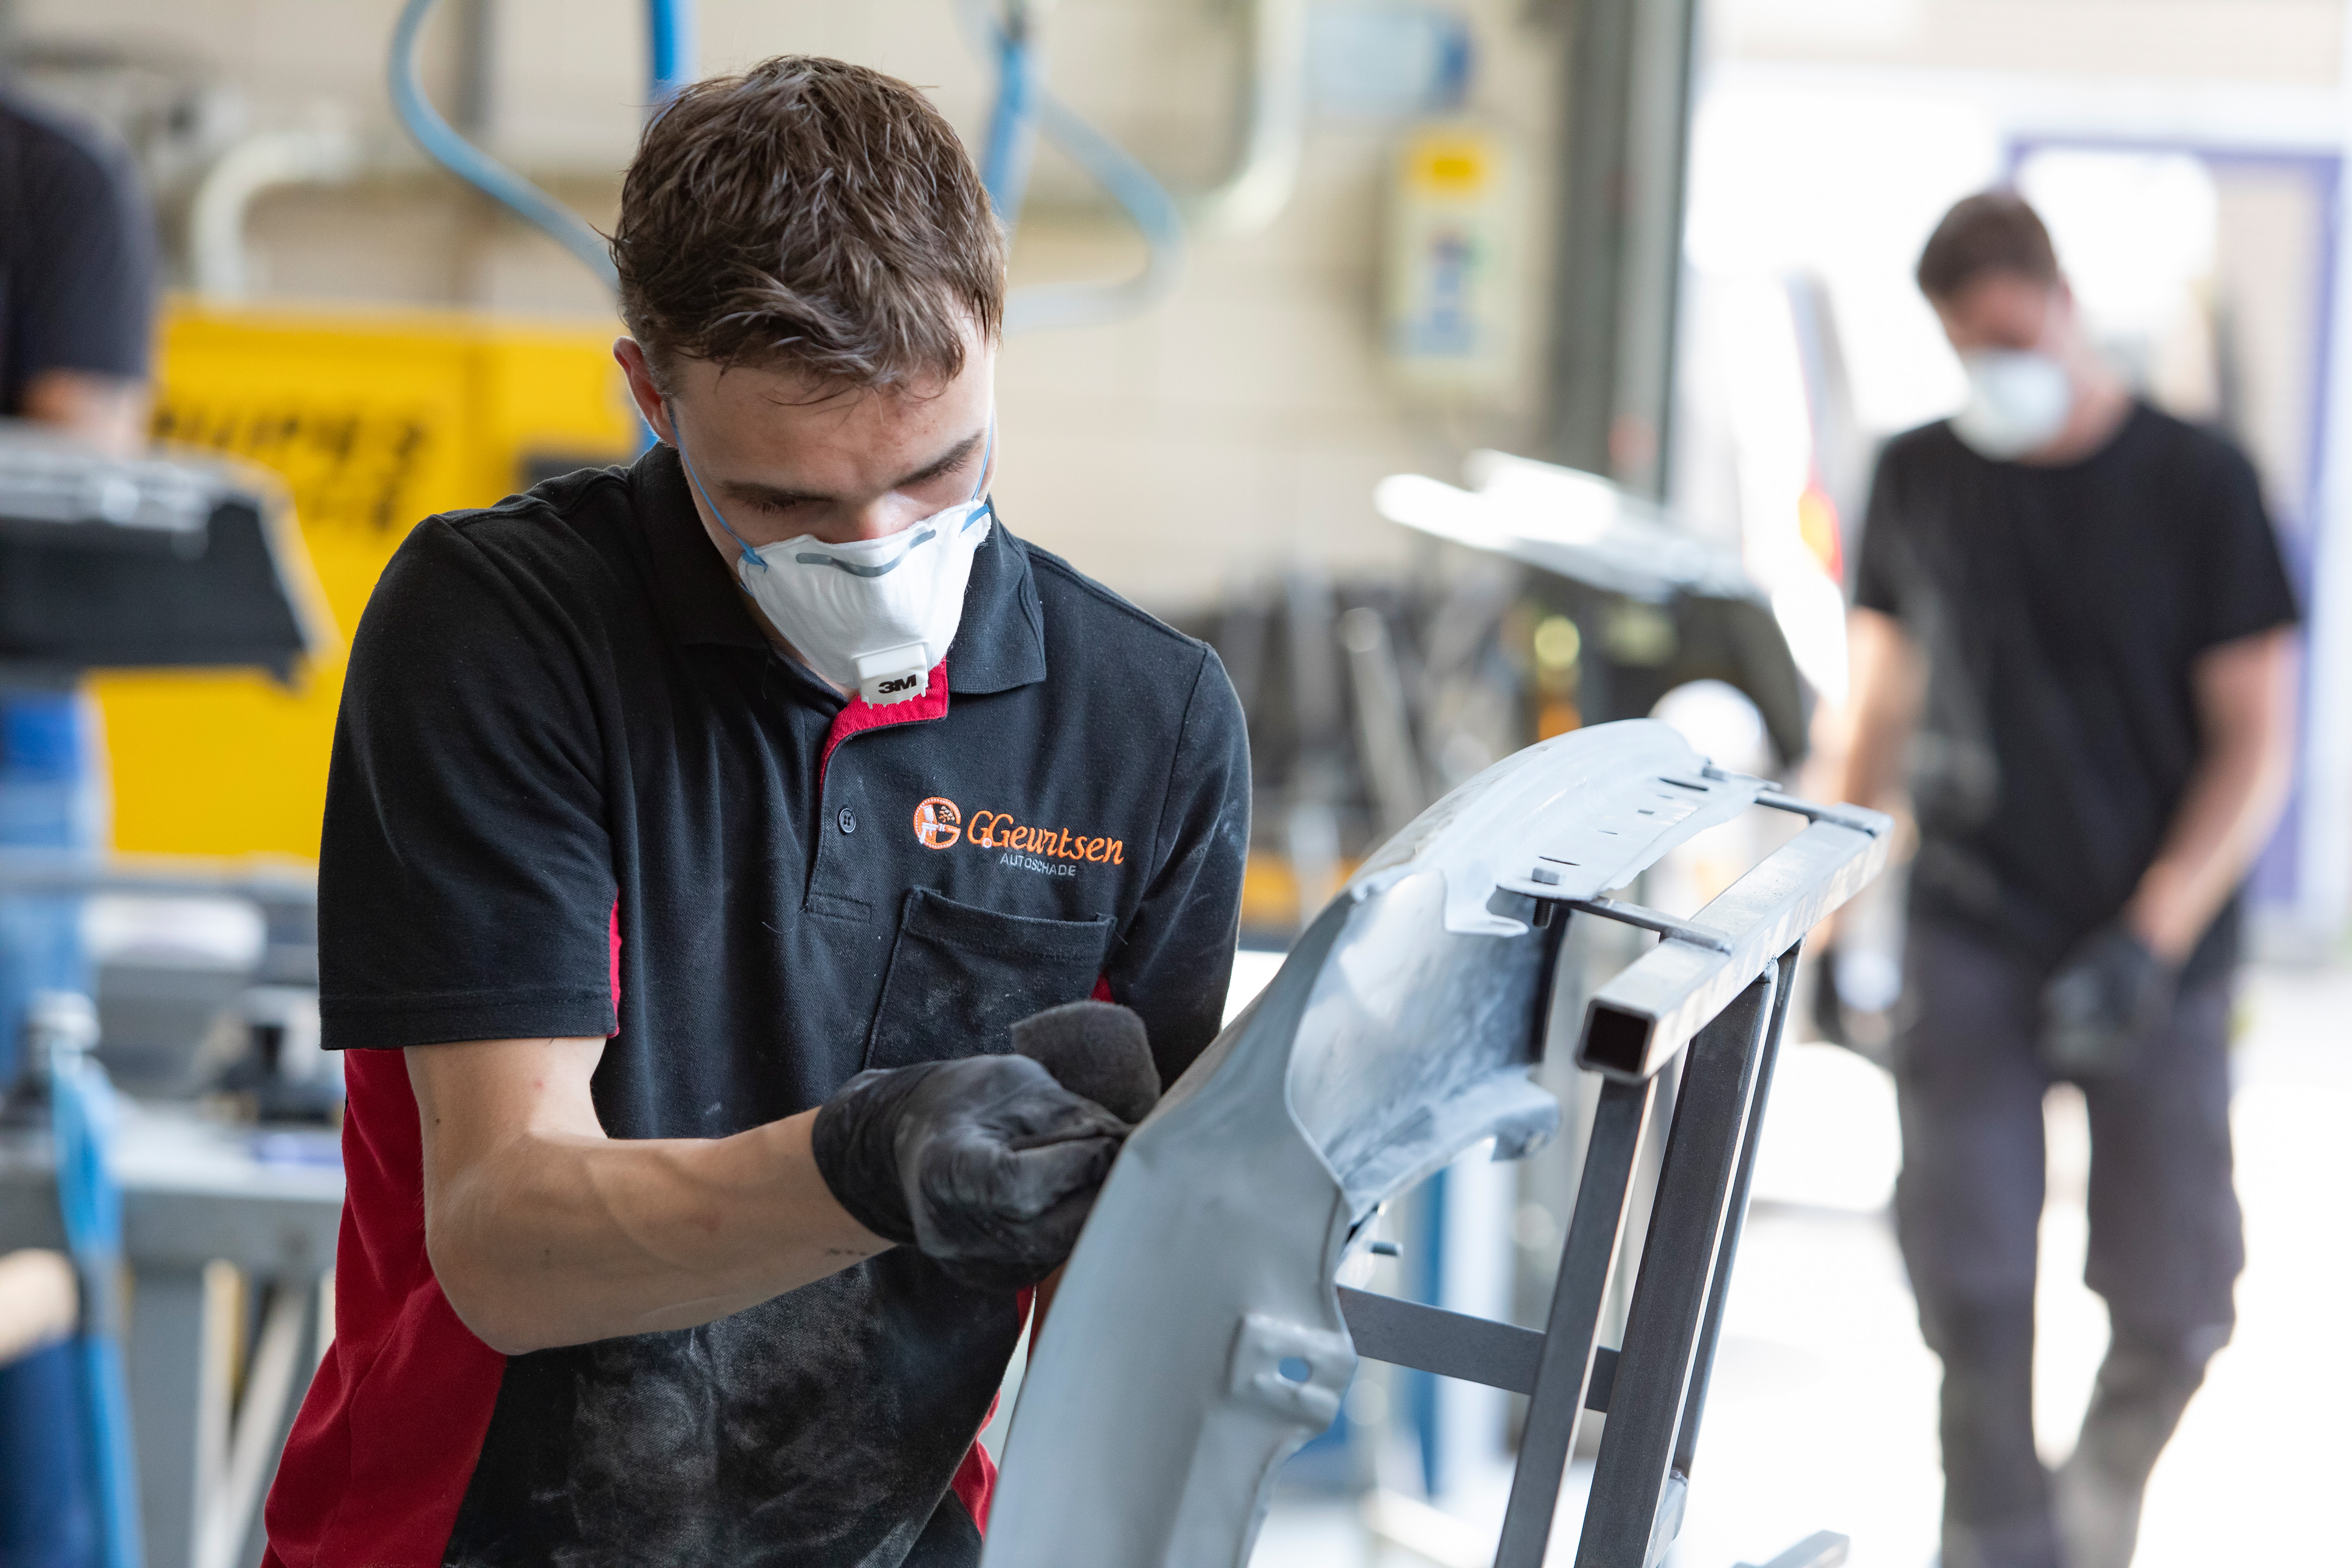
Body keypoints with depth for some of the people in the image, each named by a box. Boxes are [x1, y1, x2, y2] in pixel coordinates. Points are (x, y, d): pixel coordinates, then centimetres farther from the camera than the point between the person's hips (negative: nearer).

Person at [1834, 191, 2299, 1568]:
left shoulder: (2198, 485, -4)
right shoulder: (1921, 479, 6)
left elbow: (2258, 744, -5)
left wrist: (2154, 938, -15)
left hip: (2155, 955, -2)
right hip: (1970, 941, 2)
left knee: (2172, 1308, 1)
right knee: (1971, 1286, -8)